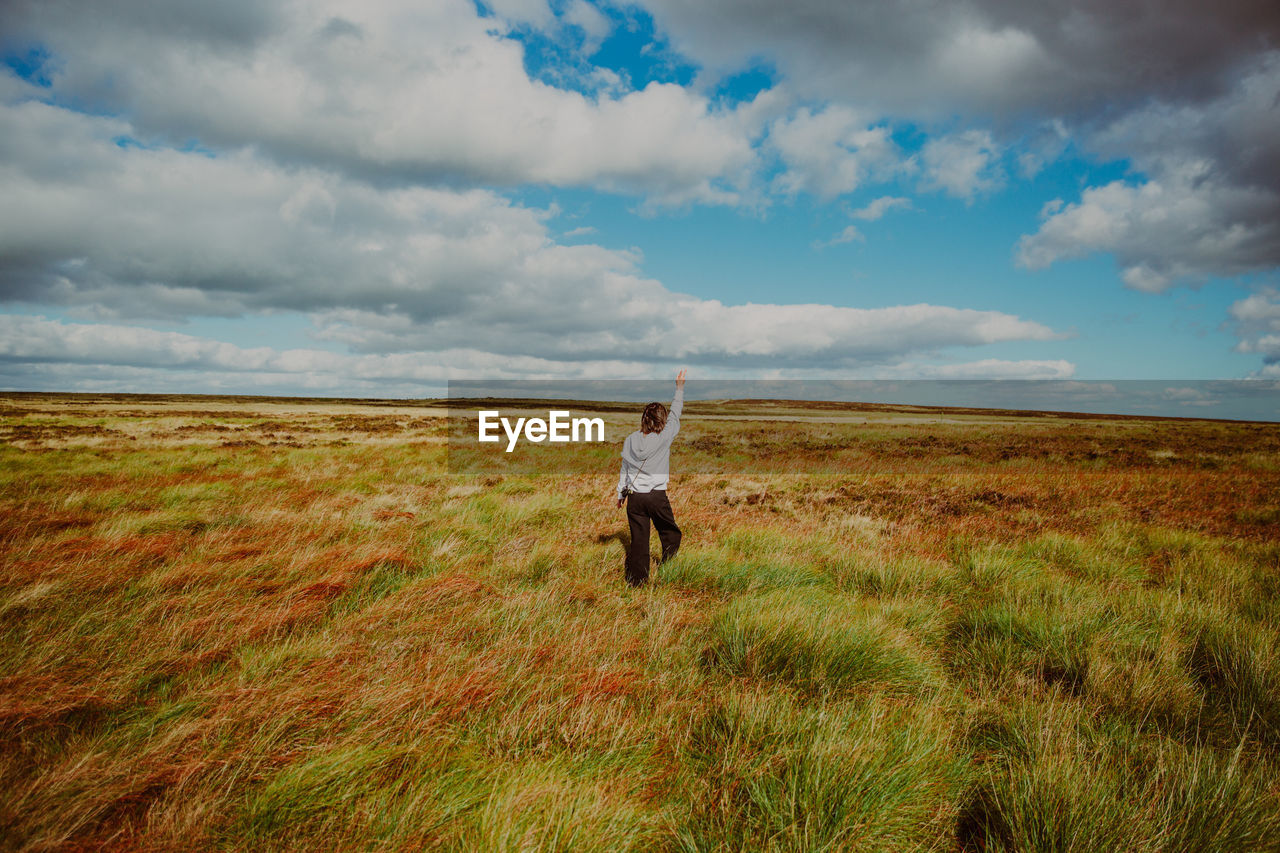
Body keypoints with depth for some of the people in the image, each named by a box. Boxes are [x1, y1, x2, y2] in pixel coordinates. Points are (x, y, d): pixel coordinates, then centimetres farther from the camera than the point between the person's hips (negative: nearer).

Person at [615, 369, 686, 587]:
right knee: (671, 535, 17)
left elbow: (624, 469, 9)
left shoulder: (630, 440, 1)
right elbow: (675, 415, 4)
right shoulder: (664, 438, -10)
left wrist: (620, 494, 20)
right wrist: (679, 388, 14)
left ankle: (637, 581, 13)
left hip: (634, 497, 4)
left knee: (639, 540, 9)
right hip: (657, 496, -3)